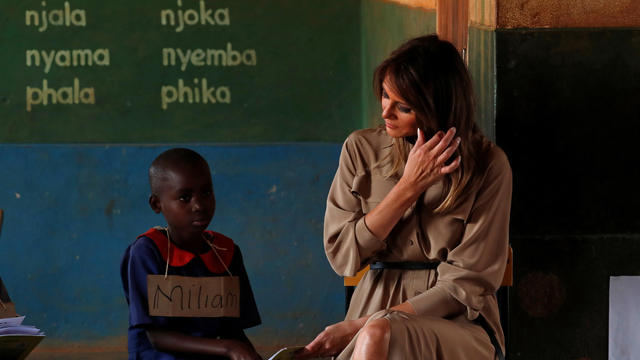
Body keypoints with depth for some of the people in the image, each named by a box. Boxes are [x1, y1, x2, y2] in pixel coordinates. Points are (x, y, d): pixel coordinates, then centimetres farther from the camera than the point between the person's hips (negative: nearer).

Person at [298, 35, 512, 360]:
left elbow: (467, 284, -6)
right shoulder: (361, 149, 7)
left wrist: (360, 327, -12)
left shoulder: (487, 165, -3)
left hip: (459, 324, -2)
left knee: (378, 333, -35)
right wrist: (408, 187, -9)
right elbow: (342, 258, 1)